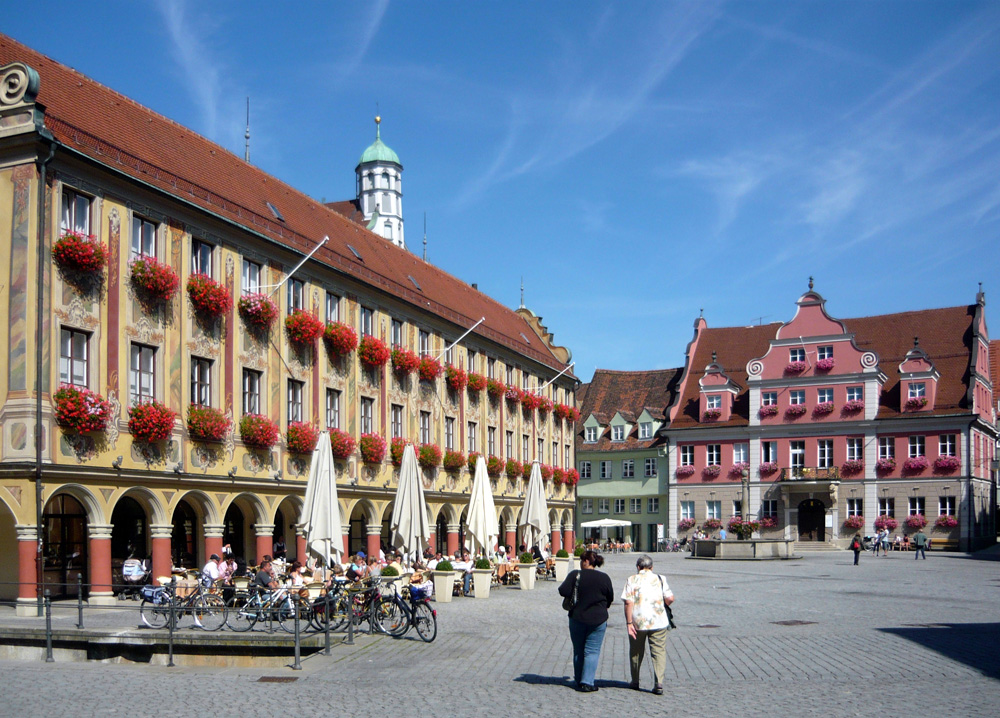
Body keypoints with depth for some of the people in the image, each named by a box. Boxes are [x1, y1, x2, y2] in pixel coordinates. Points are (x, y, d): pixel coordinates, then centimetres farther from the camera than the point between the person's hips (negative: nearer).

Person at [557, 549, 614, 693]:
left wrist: (576, 594, 7)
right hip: (598, 619, 0)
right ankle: (587, 682, -6)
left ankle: (579, 680, 22)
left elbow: (563, 591, -14)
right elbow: (610, 598, 5)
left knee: (578, 651, 14)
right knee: (592, 651, 3)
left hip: (577, 618, 0)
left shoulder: (575, 575, -8)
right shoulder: (604, 578, -3)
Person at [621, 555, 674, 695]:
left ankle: (635, 682, 27)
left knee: (635, 652, 16)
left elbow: (628, 602, -9)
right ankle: (658, 683, -11)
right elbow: (670, 599, -2)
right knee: (659, 652, 2)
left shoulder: (631, 580, 0)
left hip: (637, 622, 0)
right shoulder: (660, 579, 5)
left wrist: (628, 622, -9)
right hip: (658, 622, 0)